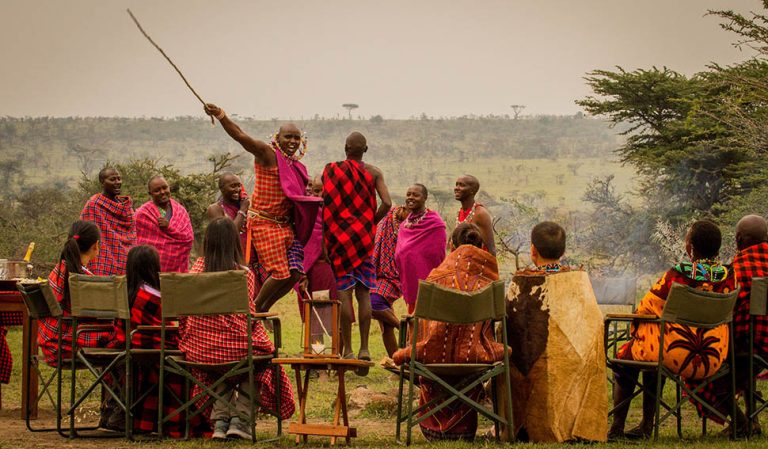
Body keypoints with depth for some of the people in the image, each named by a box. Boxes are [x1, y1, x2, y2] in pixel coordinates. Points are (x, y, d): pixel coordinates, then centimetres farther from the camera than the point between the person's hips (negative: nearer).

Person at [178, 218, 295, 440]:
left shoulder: (198, 268, 1)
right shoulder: (244, 274, -9)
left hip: (197, 351, 4)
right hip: (233, 347, -4)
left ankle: (220, 418, 21)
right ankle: (240, 417, 17)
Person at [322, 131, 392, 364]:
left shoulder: (331, 170, -3)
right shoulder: (374, 173, 2)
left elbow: (324, 205, -8)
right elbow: (386, 203, -9)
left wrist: (324, 240, -2)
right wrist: (371, 223, 6)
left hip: (339, 236, -2)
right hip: (364, 238, 2)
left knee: (344, 291, -2)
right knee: (363, 292, 5)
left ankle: (347, 349, -4)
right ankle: (364, 348, 2)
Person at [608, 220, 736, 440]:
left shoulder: (678, 274, -15)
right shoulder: (729, 276, -2)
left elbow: (644, 310, -6)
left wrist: (636, 330, 16)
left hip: (677, 356, -5)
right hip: (713, 359, 6)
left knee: (627, 353, 22)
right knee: (654, 349, 33)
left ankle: (616, 428, 24)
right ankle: (646, 426, 38)